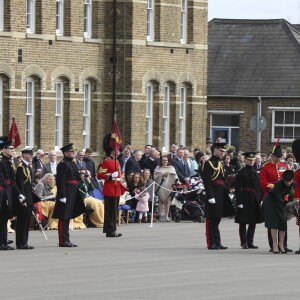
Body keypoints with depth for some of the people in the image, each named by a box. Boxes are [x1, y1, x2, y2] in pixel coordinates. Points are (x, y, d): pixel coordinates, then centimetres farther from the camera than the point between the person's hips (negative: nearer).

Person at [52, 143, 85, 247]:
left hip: (72, 194, 10)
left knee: (67, 217, 14)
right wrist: (62, 196, -23)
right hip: (66, 194, -10)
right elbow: (60, 181, -19)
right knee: (63, 218, -7)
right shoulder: (63, 164, -13)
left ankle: (66, 240, 18)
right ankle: (63, 241, -7)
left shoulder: (72, 163, 17)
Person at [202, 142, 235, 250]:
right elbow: (206, 181, -16)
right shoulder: (209, 163, -10)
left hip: (220, 195, 9)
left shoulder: (220, 163, 17)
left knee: (217, 219, 12)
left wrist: (225, 196, 18)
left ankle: (217, 242, 17)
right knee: (211, 219, -4)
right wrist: (210, 196, -22)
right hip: (213, 194, -9)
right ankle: (211, 243, -2)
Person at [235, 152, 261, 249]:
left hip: (254, 200, 6)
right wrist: (239, 202, -16)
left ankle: (250, 242, 13)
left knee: (253, 222, 8)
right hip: (245, 199, -6)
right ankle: (244, 242, 4)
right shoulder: (241, 172, -6)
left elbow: (258, 187, 16)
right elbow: (238, 188, -10)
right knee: (243, 222, 0)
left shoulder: (255, 172, 13)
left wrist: (259, 200, 10)